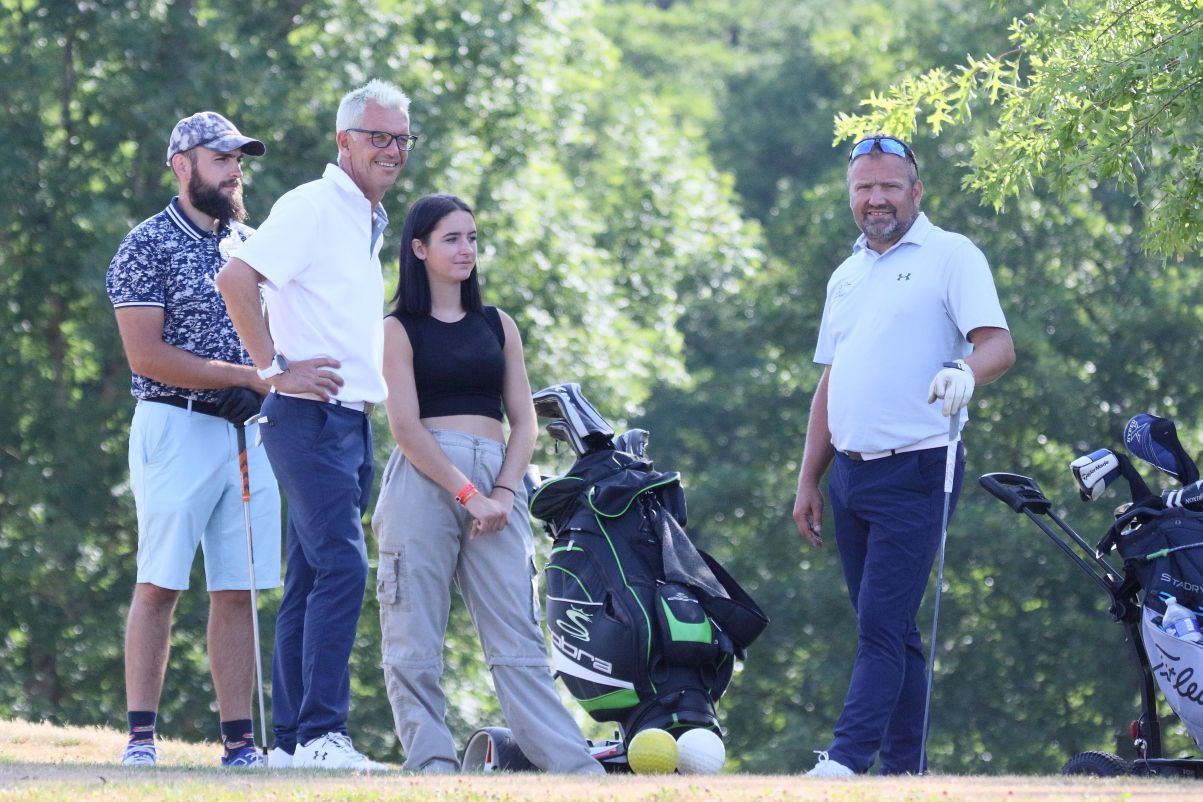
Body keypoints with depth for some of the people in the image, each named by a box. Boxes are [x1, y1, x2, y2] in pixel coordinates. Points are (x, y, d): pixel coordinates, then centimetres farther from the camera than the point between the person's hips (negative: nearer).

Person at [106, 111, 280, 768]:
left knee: (238, 590, 3)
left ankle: (239, 741, 2)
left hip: (251, 433, 6)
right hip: (176, 428, -5)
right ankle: (141, 738, -4)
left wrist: (255, 392, -1)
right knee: (160, 585, -6)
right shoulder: (148, 246, -3)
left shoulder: (251, 246, 16)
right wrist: (247, 377, -15)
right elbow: (147, 355, -12)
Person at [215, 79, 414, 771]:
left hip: (355, 421, 9)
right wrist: (276, 368, -18)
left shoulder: (374, 222, 19)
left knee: (312, 580, 9)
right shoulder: (312, 207, -10)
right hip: (311, 417, -9)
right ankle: (320, 734, -20)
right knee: (342, 566, -18)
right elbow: (236, 277, -20)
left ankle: (292, 739, 11)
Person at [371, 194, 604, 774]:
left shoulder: (497, 326, 18)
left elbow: (523, 421, 12)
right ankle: (431, 760, -3)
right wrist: (466, 492, -13)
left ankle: (574, 767, -11)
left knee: (517, 635, -3)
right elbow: (405, 427, -5)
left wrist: (504, 492, -4)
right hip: (423, 481, -3)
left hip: (495, 486, 3)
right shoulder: (400, 329, 5)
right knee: (415, 637, -5)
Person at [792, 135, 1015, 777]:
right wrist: (807, 481, 19)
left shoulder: (951, 256, -1)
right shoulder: (846, 276, 20)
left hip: (916, 472, -7)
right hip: (850, 475, 7)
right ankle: (902, 773, 9)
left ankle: (846, 760, -21)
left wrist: (966, 371, -35)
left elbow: (997, 344, -13)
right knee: (889, 628, 8)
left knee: (881, 623, -14)